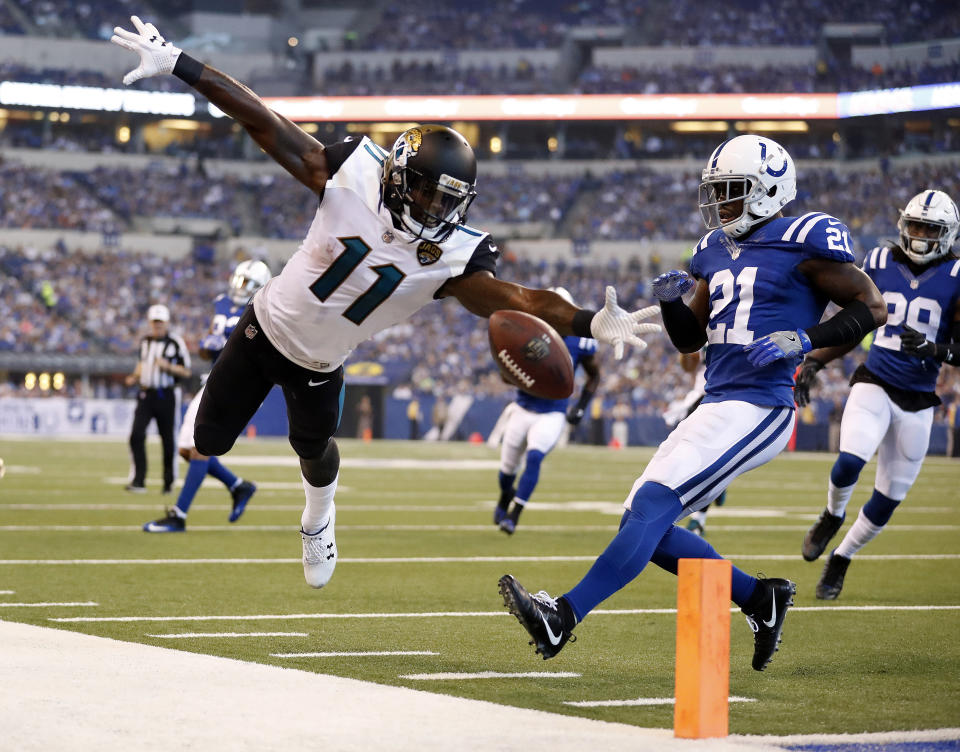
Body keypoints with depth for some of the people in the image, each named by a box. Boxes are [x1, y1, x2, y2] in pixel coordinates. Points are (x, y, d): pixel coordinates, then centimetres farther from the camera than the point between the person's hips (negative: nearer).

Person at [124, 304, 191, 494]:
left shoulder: (176, 343, -6)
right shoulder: (145, 342, 10)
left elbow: (186, 372, -4)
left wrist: (168, 367, -19)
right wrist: (135, 377, 8)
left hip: (166, 396, -4)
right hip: (146, 394, 4)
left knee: (168, 439, 4)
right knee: (137, 435, -11)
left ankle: (169, 482, 18)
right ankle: (139, 480, -9)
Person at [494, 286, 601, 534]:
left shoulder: (580, 341, -9)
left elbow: (594, 376, 8)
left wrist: (581, 407, -1)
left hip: (552, 416, -2)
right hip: (523, 409, 2)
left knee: (533, 458, -24)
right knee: (508, 466, 14)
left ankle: (513, 516, -16)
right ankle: (505, 501, 47)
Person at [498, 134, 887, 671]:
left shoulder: (802, 243, -6)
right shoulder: (718, 250, 17)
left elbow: (872, 308, -3)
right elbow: (690, 339, 24)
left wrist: (802, 340, -15)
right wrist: (671, 300, 3)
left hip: (757, 411, -9)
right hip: (717, 406, 9)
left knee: (653, 505, -20)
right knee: (646, 527, 6)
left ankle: (563, 617, -23)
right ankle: (760, 598, 17)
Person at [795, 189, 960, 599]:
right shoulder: (879, 263, 3)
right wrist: (813, 361, 3)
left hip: (918, 399, 0)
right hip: (874, 384, 0)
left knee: (887, 500, 5)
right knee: (850, 461, -27)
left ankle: (840, 558, 29)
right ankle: (832, 516, 6)